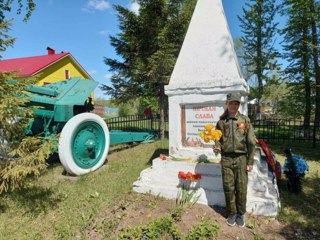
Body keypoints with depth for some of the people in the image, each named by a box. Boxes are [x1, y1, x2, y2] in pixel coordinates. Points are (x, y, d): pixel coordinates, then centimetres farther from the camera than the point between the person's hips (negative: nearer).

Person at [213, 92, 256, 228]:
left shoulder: (245, 120, 1)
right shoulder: (221, 121, 4)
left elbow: (251, 142, 0)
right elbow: (218, 139, 12)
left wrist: (250, 162, -3)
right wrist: (216, 147, -11)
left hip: (241, 158, -1)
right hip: (226, 159, 1)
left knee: (241, 188, 7)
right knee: (228, 188, 8)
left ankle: (241, 214, 27)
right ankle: (231, 213, 27)